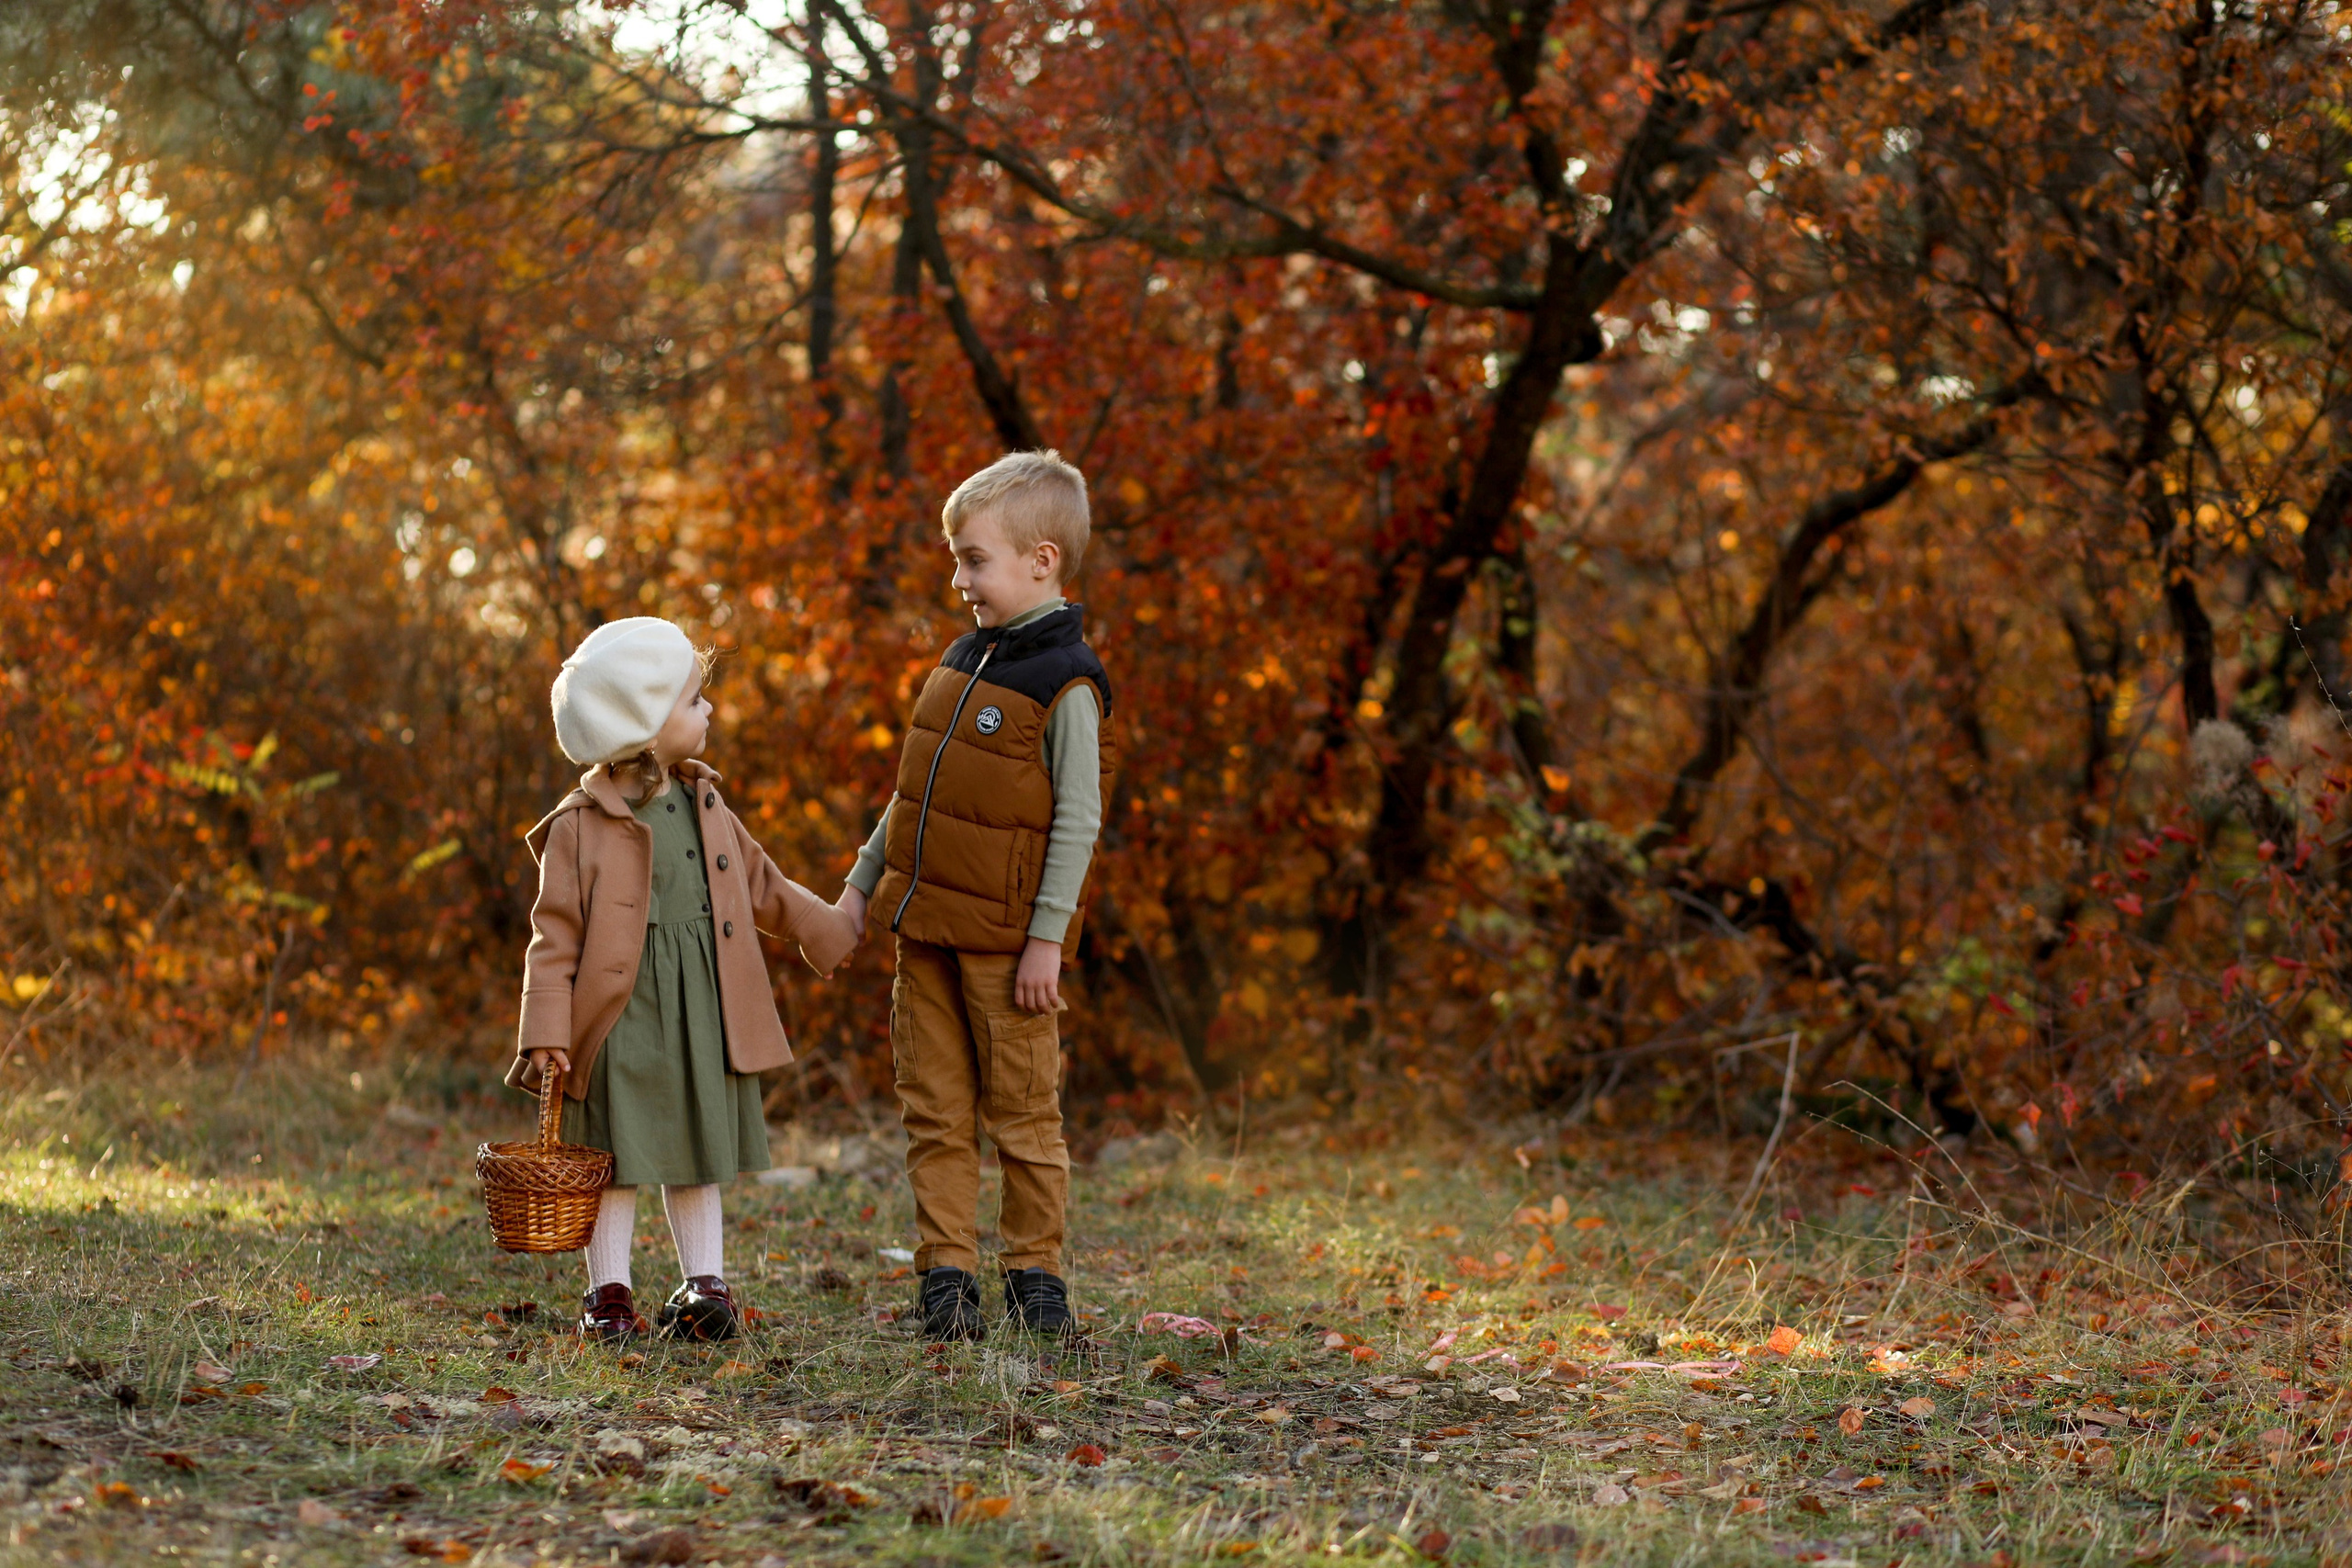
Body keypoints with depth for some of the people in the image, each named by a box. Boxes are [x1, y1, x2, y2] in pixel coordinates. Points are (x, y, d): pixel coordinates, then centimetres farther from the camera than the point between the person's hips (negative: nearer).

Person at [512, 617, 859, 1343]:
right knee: (617, 1154, 1)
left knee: (696, 1151, 11)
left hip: (703, 1012, 5)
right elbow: (555, 937, -10)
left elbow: (759, 883, 22)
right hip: (623, 1012, -5)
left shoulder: (705, 807, 8)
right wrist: (545, 1034, -14)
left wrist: (826, 929, 25)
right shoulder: (580, 827, -10)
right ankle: (608, 1294, 11)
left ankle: (704, 1284, 17)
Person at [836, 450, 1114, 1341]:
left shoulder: (1064, 682, -12)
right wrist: (864, 882, 16)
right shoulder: (967, 660, 12)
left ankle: (1035, 1272, 12)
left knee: (1022, 1113, 2)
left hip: (1005, 938, -7)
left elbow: (1078, 819, -14)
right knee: (935, 1110, 7)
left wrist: (1048, 938, -17)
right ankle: (946, 1275, 12)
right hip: (927, 924, 7)